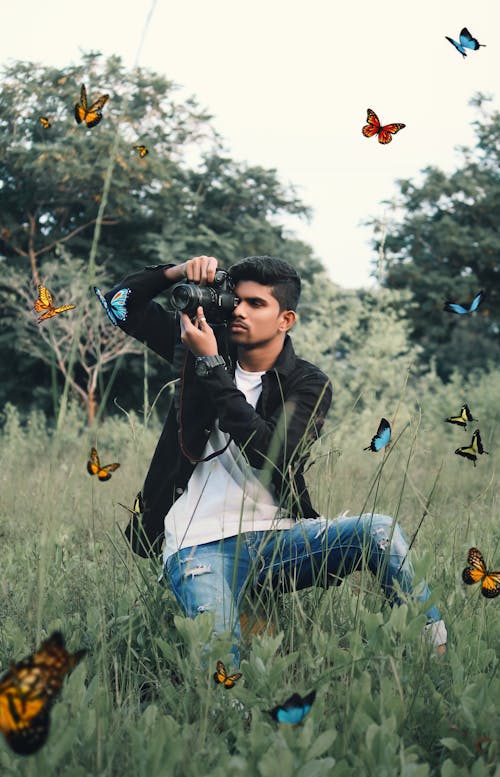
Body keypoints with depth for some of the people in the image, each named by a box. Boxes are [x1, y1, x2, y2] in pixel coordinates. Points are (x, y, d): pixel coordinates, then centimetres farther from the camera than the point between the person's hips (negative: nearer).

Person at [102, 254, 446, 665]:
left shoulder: (310, 384, 1)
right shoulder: (207, 344, 8)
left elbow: (275, 457, -17)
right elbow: (122, 303, 15)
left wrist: (211, 367, -15)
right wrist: (175, 273, -4)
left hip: (274, 539, 1)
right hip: (200, 546, -1)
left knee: (379, 530, -25)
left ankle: (437, 656, -10)